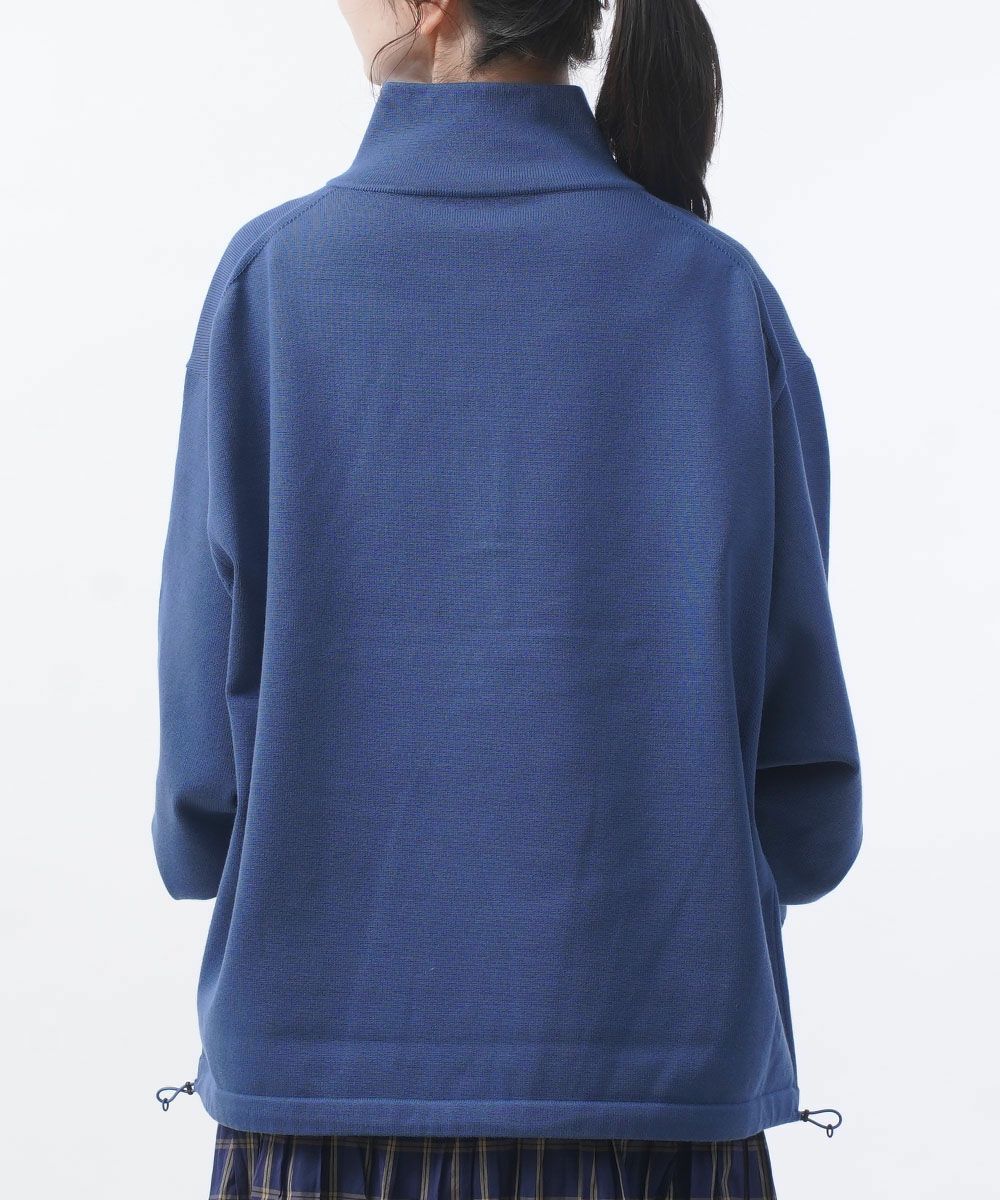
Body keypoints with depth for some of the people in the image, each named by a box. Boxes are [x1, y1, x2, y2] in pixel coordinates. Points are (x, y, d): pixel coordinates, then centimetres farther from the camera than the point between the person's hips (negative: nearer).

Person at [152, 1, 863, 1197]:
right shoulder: (724, 296, -1)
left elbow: (206, 790, -5)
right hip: (659, 1086, 1)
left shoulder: (275, 279, -4)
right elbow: (807, 820, -1)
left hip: (328, 1099, 0)